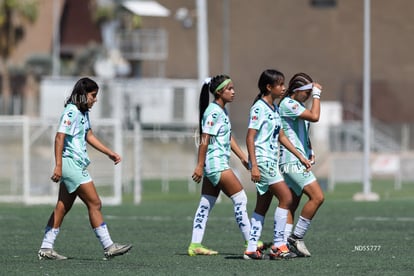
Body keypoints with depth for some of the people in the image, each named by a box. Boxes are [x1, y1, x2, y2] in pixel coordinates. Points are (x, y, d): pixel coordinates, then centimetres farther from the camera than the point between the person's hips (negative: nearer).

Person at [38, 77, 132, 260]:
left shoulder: (83, 113, 15)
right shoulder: (71, 112, -15)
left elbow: (89, 136, 27)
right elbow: (59, 138, -20)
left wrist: (110, 153, 27)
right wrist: (58, 166, -25)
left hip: (76, 165, 10)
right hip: (71, 162, -10)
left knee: (63, 207, 9)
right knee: (94, 204, -7)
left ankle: (46, 249, 9)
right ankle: (108, 247, -3)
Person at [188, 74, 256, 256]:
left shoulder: (222, 111, 15)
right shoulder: (214, 112, -15)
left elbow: (229, 138, 20)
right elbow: (205, 139, -17)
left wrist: (243, 158, 17)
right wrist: (200, 165, -19)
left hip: (213, 166, 10)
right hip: (216, 164, -10)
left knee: (206, 205, 8)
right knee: (240, 199, -7)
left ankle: (195, 245, 7)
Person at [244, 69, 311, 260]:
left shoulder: (274, 108, 15)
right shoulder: (259, 108, -12)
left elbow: (281, 137, 22)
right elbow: (250, 138, -16)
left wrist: (300, 156, 20)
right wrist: (254, 166, -22)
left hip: (271, 162, 9)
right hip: (262, 161, -9)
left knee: (262, 206, 8)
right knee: (286, 198, -12)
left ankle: (251, 249, 9)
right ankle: (278, 246, -8)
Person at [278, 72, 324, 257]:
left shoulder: (298, 105, 19)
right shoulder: (288, 104, -12)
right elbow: (314, 116, -23)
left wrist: (310, 151, 16)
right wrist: (316, 94, -12)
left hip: (298, 161, 10)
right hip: (292, 160, -10)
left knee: (292, 203, 7)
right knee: (317, 197, -16)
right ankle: (296, 237, -10)